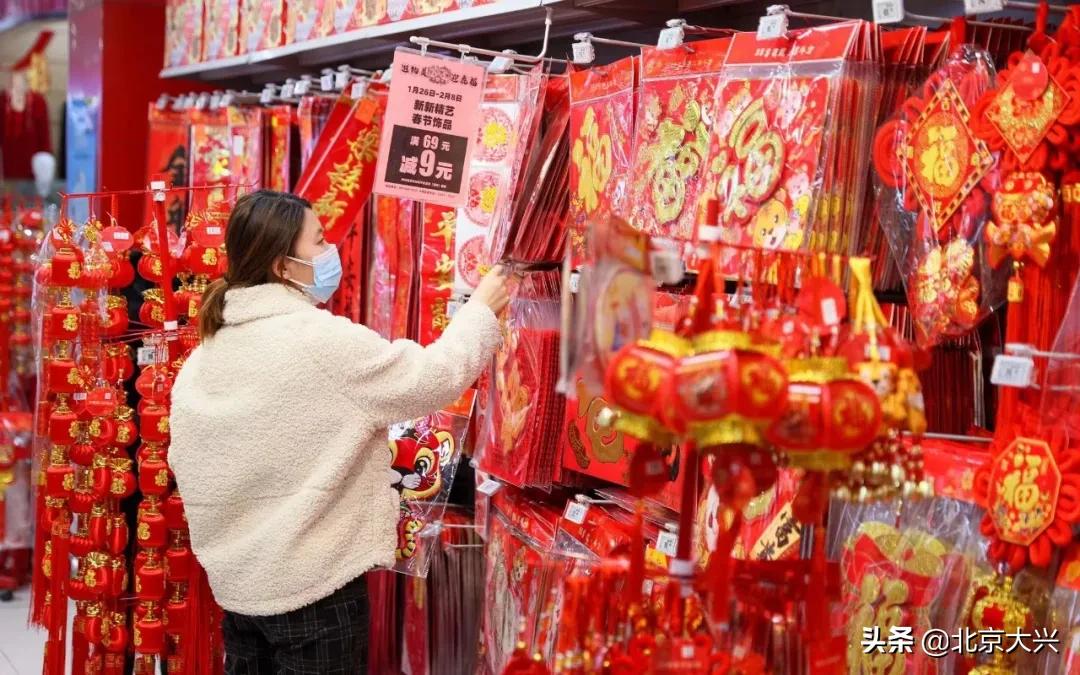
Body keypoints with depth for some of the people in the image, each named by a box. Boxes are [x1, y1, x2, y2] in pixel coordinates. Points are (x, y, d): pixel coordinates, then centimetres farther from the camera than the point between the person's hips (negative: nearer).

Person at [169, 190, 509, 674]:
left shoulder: (203, 358, 6)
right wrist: (481, 310, 1)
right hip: (314, 586, -7)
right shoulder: (324, 341, -18)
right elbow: (431, 379, -14)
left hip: (236, 581, 7)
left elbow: (186, 463, 11)